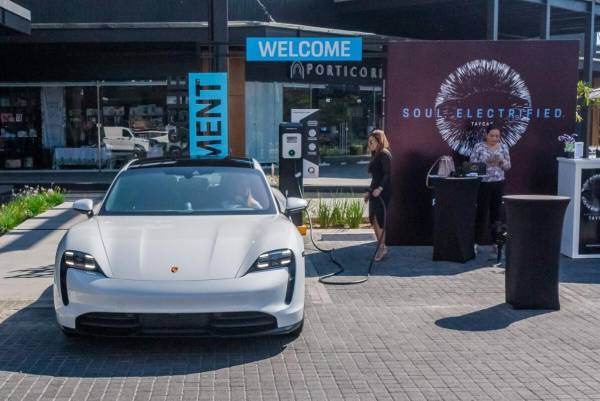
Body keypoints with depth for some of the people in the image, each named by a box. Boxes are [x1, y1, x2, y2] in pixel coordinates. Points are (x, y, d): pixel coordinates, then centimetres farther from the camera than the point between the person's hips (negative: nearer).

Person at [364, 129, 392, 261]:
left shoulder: (384, 154, -10)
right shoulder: (375, 155, 18)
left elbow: (387, 173, -19)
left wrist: (380, 188, -30)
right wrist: (369, 191, 26)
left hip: (382, 191, -10)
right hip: (375, 190, 10)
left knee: (378, 218, -10)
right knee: (373, 218, 8)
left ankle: (382, 247, -4)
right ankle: (381, 246, 14)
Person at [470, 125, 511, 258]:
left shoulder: (503, 146, 5)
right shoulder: (479, 147, -4)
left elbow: (508, 166, 7)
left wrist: (501, 160, -13)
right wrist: (486, 161, -18)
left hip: (498, 184, 3)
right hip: (483, 183, -3)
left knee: (496, 213, 6)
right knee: (481, 213, -2)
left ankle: (496, 243, 12)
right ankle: (477, 243, 5)